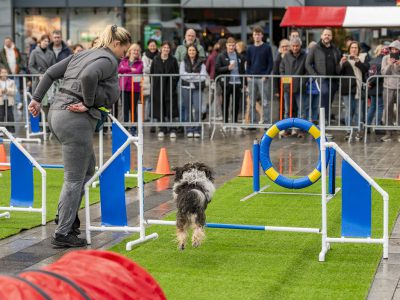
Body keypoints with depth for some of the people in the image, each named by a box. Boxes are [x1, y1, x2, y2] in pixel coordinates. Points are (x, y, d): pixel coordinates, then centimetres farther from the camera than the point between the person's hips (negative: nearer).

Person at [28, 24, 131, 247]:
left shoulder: (83, 54, 19)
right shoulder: (109, 60, -7)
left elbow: (51, 73, 17)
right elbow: (88, 76, -29)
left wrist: (37, 99, 18)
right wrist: (89, 104, -15)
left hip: (57, 113, 9)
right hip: (76, 120, -9)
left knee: (88, 168, 22)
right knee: (75, 178, -1)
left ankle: (67, 214, 23)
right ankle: (63, 233, 4)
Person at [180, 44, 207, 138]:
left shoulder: (201, 63, 7)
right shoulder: (183, 63, 9)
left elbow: (203, 76, -4)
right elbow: (182, 75, -4)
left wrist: (190, 76, -8)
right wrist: (196, 75, -6)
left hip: (197, 88, -1)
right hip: (186, 88, 1)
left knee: (197, 109, -10)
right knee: (188, 109, 2)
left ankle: (197, 130, -2)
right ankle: (189, 130, 8)